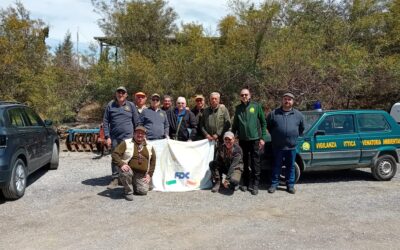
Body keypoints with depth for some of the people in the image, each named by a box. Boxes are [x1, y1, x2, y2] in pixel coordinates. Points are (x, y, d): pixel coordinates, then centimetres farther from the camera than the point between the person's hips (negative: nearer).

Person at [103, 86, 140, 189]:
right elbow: (105, 122, 5)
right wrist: (107, 137, -2)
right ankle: (115, 179, 17)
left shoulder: (131, 105, 6)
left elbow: (137, 122, 7)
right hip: (114, 137, 1)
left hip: (128, 137, -1)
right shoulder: (110, 105, 7)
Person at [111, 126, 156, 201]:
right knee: (125, 173, -37)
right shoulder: (126, 143, -5)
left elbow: (153, 161, 15)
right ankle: (128, 191, -9)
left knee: (143, 191, -10)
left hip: (141, 175, 4)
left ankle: (133, 185, 26)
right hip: (129, 170, -3)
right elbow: (115, 154, -11)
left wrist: (149, 174, 6)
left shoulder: (149, 147, 8)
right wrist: (121, 164, -27)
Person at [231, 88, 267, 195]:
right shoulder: (238, 108, 9)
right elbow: (235, 124, 15)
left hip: (255, 139, -3)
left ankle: (254, 185, 10)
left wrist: (263, 138, -5)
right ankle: (244, 183, 22)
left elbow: (263, 122, 0)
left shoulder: (256, 106, -1)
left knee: (255, 163, 2)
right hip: (242, 139, 3)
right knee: (244, 163, 11)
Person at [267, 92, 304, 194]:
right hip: (277, 146, -1)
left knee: (291, 166, 11)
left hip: (292, 146, 1)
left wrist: (295, 136, 13)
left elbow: (302, 128, 17)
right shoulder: (274, 113, 0)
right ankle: (274, 184, 19)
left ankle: (290, 185, 22)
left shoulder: (298, 114, 4)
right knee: (276, 166, 8)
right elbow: (268, 126, 12)